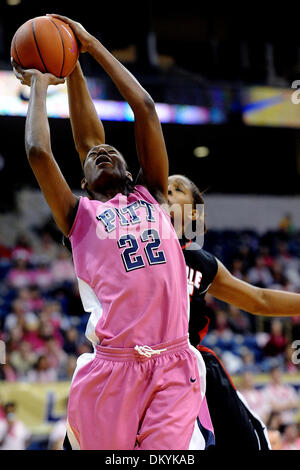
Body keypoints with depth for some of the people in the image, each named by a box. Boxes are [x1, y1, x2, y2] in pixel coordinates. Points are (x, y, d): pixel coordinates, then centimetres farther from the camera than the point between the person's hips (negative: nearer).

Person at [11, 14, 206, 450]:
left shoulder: (152, 197, 20)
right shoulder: (80, 216, 14)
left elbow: (146, 108, 17)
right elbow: (38, 151, 4)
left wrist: (91, 47, 22)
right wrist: (40, 83, 19)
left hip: (173, 366, 1)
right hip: (112, 367, -1)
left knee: (169, 451, -9)